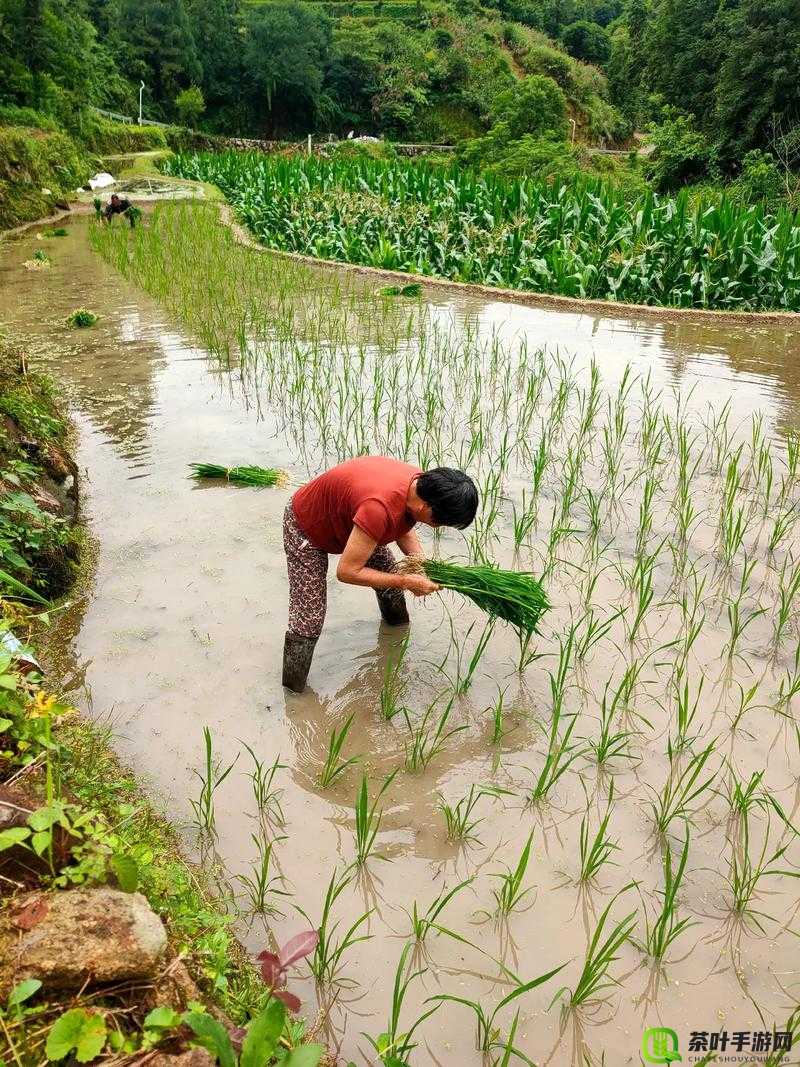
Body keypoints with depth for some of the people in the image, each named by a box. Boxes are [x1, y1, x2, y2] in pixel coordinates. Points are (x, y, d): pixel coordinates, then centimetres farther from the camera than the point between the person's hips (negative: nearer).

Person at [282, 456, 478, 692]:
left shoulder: (422, 484, -20)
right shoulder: (380, 508, -46)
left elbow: (404, 530, 1)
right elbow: (346, 572, -36)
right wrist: (406, 581, -28)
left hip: (346, 518, 7)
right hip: (306, 528, -7)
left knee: (391, 575, 17)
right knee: (307, 621, -9)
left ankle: (397, 622, 48)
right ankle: (294, 691, 11)